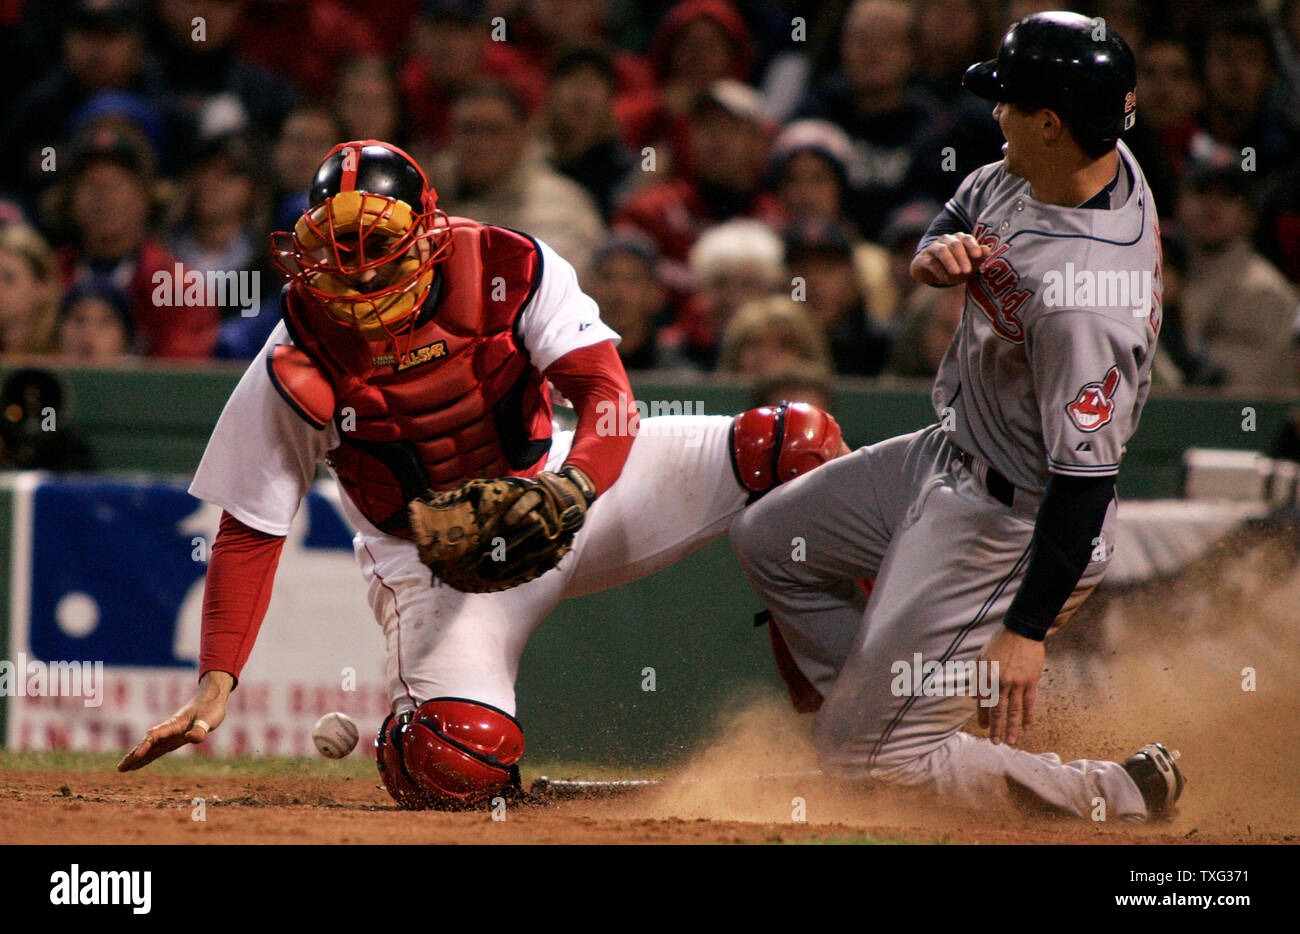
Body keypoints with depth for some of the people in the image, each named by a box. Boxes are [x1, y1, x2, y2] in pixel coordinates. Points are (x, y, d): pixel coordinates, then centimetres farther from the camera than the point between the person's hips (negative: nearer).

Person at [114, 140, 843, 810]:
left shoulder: (509, 270, -17)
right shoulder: (296, 370, -19)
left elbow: (608, 394, -23)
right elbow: (249, 535, -14)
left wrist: (573, 488, -45)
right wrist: (216, 687, -24)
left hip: (554, 486, 3)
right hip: (430, 558, -3)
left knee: (798, 446, -13)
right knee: (460, 765, -31)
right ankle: (395, 741, 9)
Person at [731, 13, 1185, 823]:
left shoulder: (1081, 304, -36)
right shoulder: (1064, 169, -9)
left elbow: (1085, 475, -33)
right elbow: (960, 214, 10)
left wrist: (1027, 626, -30)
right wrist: (939, 250, -14)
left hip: (1011, 526, -10)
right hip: (953, 454, 10)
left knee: (863, 763, -4)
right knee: (769, 540, 24)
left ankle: (1125, 796, 2)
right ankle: (882, 713, 25)